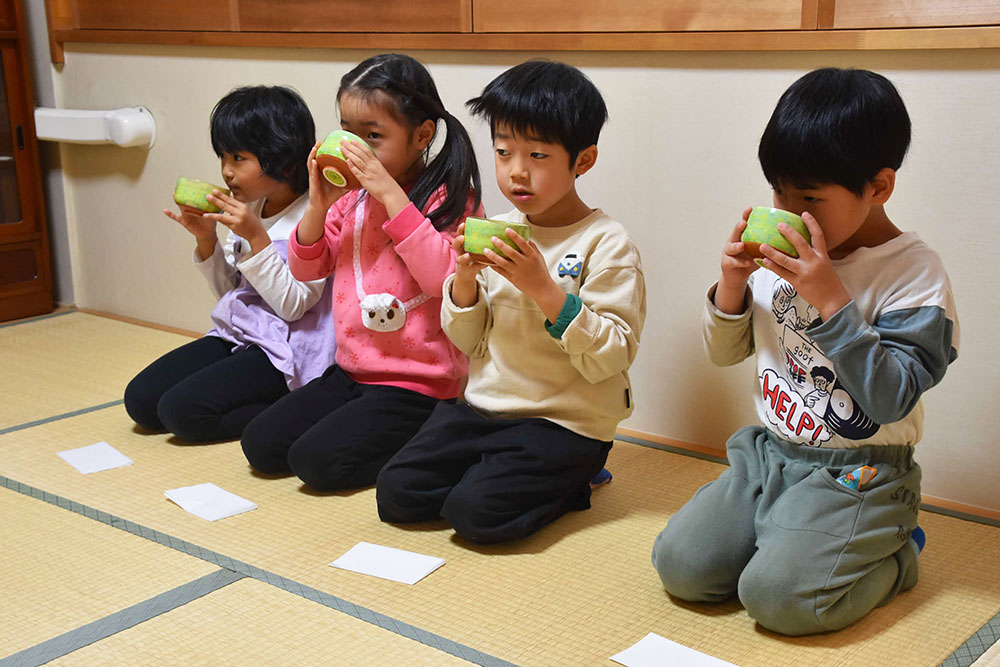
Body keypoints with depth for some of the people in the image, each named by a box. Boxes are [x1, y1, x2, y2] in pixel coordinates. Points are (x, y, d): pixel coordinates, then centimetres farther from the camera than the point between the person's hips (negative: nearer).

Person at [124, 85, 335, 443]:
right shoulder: (250, 209, 8)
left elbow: (293, 305, -18)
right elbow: (229, 290, 15)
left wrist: (256, 237, -23)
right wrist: (206, 239, -2)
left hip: (285, 353, -9)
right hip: (235, 335, 9)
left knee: (180, 410, -21)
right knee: (140, 399, 0)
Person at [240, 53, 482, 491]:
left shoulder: (447, 197, -12)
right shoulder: (351, 196, 5)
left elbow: (444, 278, -28)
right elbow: (306, 270, 10)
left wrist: (393, 195, -28)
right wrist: (318, 207, -8)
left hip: (416, 384, -7)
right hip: (350, 370, 7)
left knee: (315, 460, -18)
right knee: (260, 445, 3)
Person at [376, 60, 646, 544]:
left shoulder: (606, 244, -11)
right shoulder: (496, 231, 6)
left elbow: (609, 359, -18)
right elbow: (467, 340, 10)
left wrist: (542, 286, -26)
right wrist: (465, 278, -9)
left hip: (566, 423, -6)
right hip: (485, 405, 6)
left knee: (473, 512, -23)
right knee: (397, 493, -6)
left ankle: (567, 484, 5)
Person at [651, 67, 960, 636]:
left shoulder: (915, 274, -13)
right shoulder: (777, 251, 1)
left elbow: (892, 400, -22)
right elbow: (724, 353, 9)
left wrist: (831, 301, -28)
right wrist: (733, 283, -10)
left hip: (856, 472, -5)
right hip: (768, 452, 6)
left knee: (777, 596, -23)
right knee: (680, 565, -9)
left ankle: (894, 553, 4)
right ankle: (787, 537, 16)